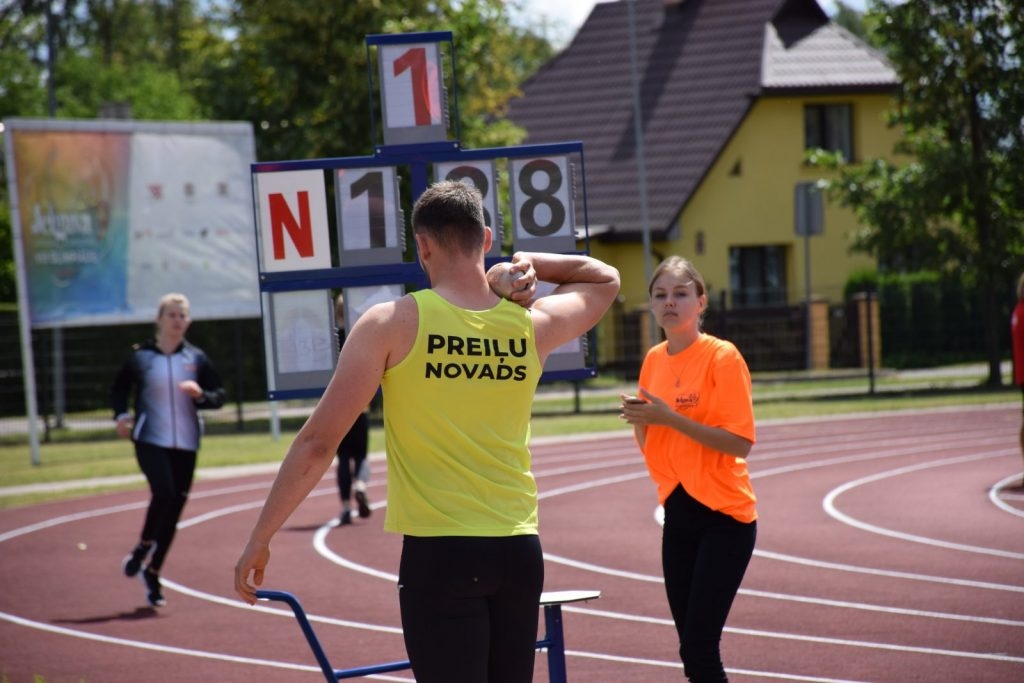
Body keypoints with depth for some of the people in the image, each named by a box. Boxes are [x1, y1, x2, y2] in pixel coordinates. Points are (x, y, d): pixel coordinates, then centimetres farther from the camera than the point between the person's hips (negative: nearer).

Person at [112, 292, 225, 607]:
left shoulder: (196, 358, 5)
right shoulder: (140, 356, 0)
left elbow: (219, 395, 7)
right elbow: (118, 389, 12)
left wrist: (200, 395, -14)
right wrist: (121, 414, -5)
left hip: (185, 443, 3)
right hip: (150, 441, -3)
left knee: (174, 509, 5)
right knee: (164, 493, -24)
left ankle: (153, 572, 21)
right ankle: (143, 547, 3)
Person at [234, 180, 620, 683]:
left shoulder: (392, 325, -8)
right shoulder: (532, 325, 3)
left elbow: (317, 442, -8)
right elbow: (604, 280, 26)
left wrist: (259, 540, -1)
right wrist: (526, 264, 8)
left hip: (438, 552, -4)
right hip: (519, 551, 4)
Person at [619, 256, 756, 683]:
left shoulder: (722, 357, -12)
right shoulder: (654, 360, 8)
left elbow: (740, 442, -19)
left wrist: (669, 417, -22)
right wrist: (639, 419, -6)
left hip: (724, 517, -7)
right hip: (678, 513, 7)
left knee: (699, 647, -13)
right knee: (692, 645, 8)